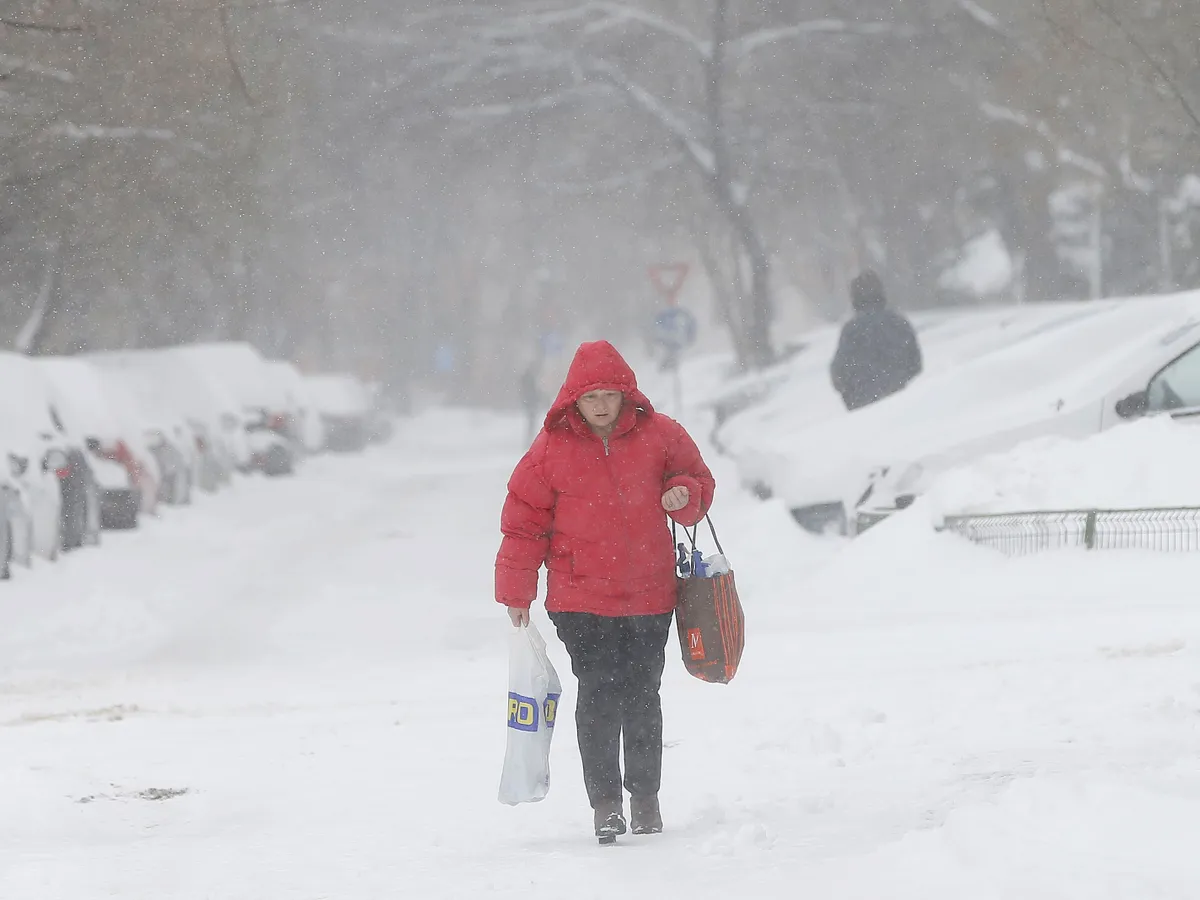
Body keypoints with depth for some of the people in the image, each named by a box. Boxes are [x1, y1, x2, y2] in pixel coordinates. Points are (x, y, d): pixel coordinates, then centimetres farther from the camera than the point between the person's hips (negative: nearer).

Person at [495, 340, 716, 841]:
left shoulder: (658, 436, 0)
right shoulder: (552, 448, -4)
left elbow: (699, 480, 15)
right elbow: (524, 519, 2)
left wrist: (684, 495, -10)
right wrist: (516, 592, 1)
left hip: (649, 593, 2)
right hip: (581, 598, -2)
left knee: (642, 697, 8)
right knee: (599, 696, -10)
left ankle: (645, 799, 21)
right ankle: (605, 801, -3)